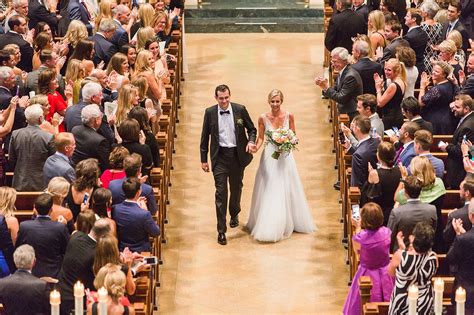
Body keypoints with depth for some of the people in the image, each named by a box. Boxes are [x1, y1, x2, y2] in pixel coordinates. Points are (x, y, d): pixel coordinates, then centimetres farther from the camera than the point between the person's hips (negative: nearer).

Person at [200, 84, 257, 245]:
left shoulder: (240, 110, -5)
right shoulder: (210, 112, -4)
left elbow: (251, 129, 7)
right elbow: (205, 136, 3)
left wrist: (251, 141, -15)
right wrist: (204, 159, 3)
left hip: (237, 154, 1)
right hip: (220, 156, -1)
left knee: (236, 188, 19)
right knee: (221, 192, -6)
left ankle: (234, 214, 49)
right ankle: (221, 230, -4)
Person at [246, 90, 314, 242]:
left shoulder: (289, 116, -4)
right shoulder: (263, 118, -5)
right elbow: (261, 138, 2)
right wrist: (256, 147, -17)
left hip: (285, 157, 1)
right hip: (269, 157, -1)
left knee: (285, 191, 6)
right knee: (269, 191, 1)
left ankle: (287, 223, 19)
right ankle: (268, 226, 11)